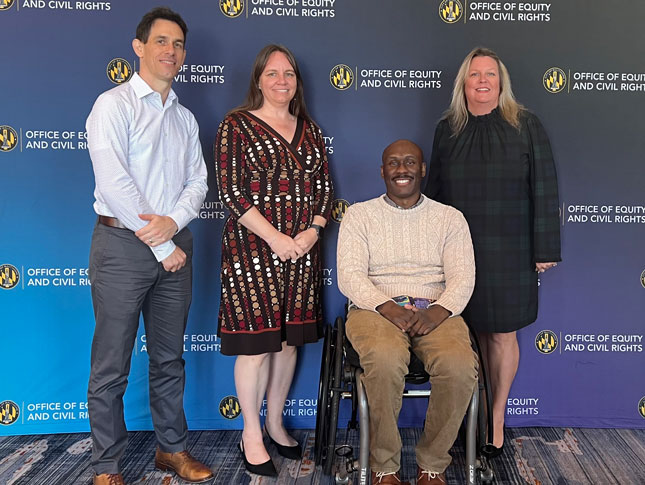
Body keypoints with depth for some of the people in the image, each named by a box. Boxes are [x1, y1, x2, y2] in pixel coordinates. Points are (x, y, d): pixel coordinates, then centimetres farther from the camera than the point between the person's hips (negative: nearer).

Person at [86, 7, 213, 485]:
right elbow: (114, 183, -14)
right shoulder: (114, 105, -4)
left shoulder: (185, 118, 15)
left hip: (174, 244, 6)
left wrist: (173, 221, -12)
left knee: (170, 357, 14)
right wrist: (161, 247, -13)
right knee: (111, 365, 2)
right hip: (123, 244, -5)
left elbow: (197, 181, 10)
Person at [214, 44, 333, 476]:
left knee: (289, 340, 11)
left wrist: (312, 232, -6)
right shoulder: (237, 126, -2)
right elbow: (230, 190, -10)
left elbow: (325, 187, 12)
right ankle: (252, 434, 16)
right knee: (256, 343, -1)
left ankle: (275, 422, 29)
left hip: (302, 251, 5)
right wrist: (274, 238, -16)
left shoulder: (309, 129, 13)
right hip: (254, 249, -5)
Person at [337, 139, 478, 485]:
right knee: (386, 359, -36)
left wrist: (437, 312, -17)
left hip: (435, 310, 2)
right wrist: (389, 308, -18)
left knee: (461, 365, -31)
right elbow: (349, 275, -2)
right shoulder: (358, 215, 10)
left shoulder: (450, 218, 14)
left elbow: (463, 277, 4)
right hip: (375, 308, -1)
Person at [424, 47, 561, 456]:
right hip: (458, 251, 2)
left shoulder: (525, 126, -2)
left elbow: (544, 191, -3)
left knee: (503, 333, 7)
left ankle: (497, 418, 23)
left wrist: (545, 249, -6)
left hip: (508, 252, -2)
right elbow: (434, 191, 11)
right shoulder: (448, 129, 6)